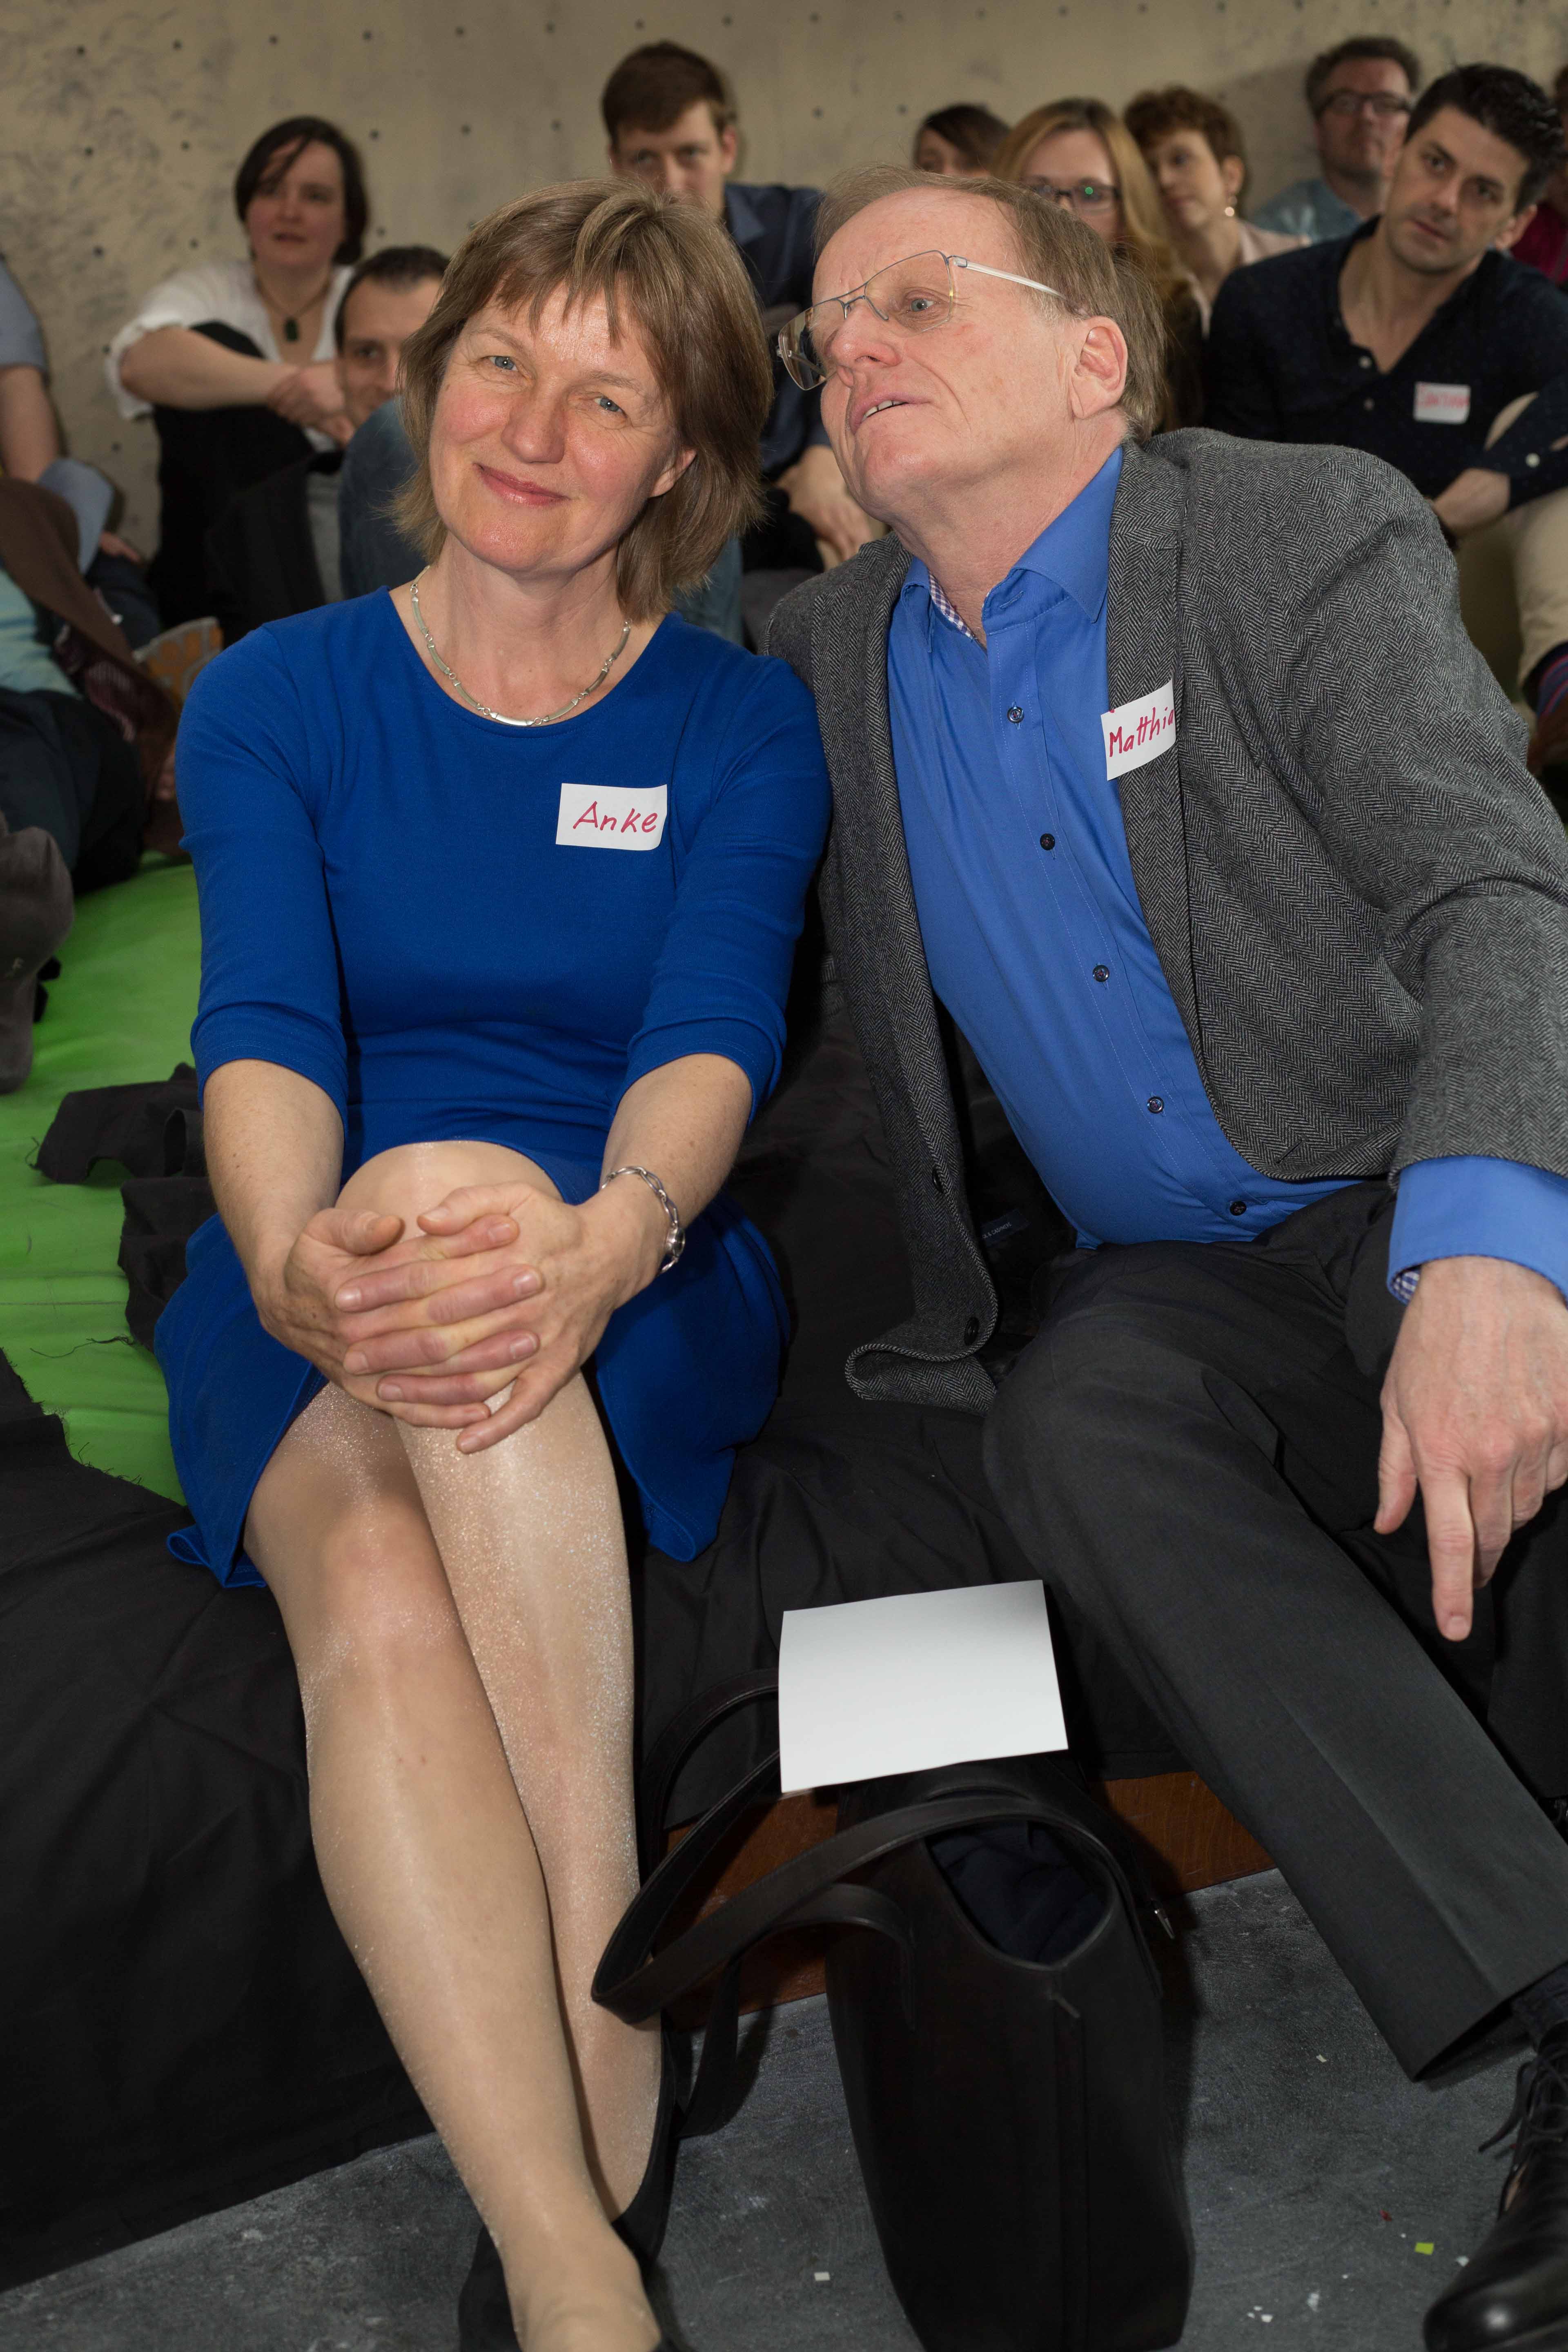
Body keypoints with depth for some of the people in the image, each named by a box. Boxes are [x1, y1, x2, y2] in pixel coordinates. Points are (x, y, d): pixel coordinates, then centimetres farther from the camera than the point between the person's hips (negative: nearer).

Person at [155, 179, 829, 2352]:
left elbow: (711, 1035, -11)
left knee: (456, 1179, -36)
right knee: (374, 1591, -34)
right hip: (315, 1309, 1)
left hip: (641, 1301, 0)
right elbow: (262, 1030, -9)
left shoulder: (744, 726, 7)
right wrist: (292, 1257, -34)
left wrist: (603, 1237, -36)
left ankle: (604, 2042, -34)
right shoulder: (277, 698, 8)